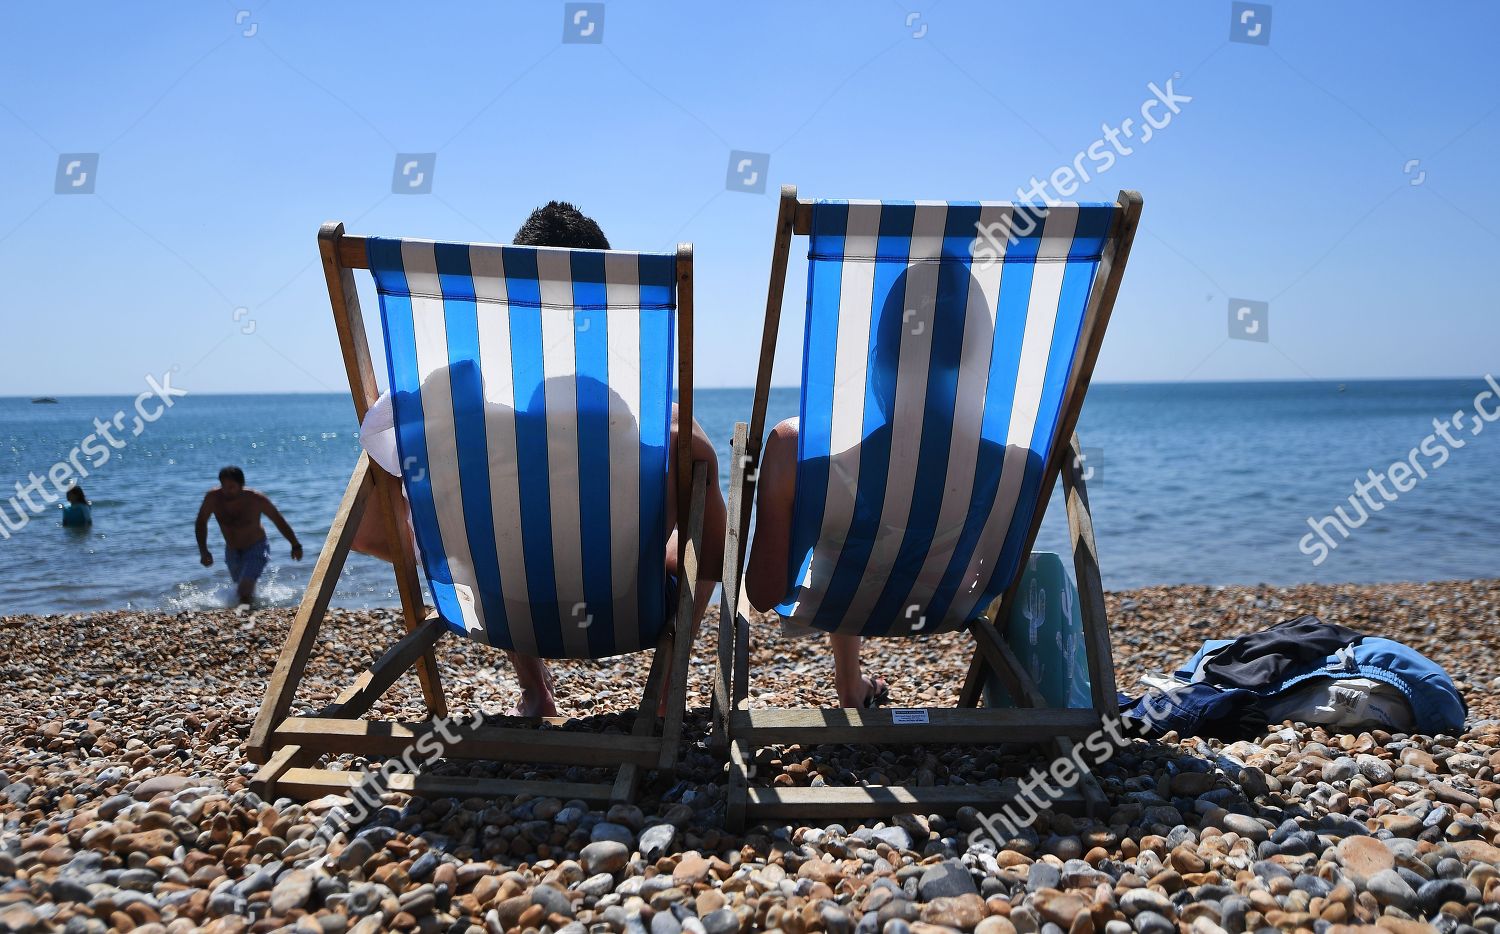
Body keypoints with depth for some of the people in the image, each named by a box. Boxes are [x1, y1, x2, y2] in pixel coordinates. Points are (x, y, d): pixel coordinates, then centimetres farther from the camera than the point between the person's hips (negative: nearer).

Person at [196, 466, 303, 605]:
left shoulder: (256, 499, -27)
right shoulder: (213, 497, -22)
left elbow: (279, 521, -15)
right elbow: (201, 523, -6)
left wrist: (295, 545, -10)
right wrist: (203, 551, -15)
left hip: (256, 548, -4)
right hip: (232, 550, 4)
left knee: (244, 591, -23)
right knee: (241, 585, 27)